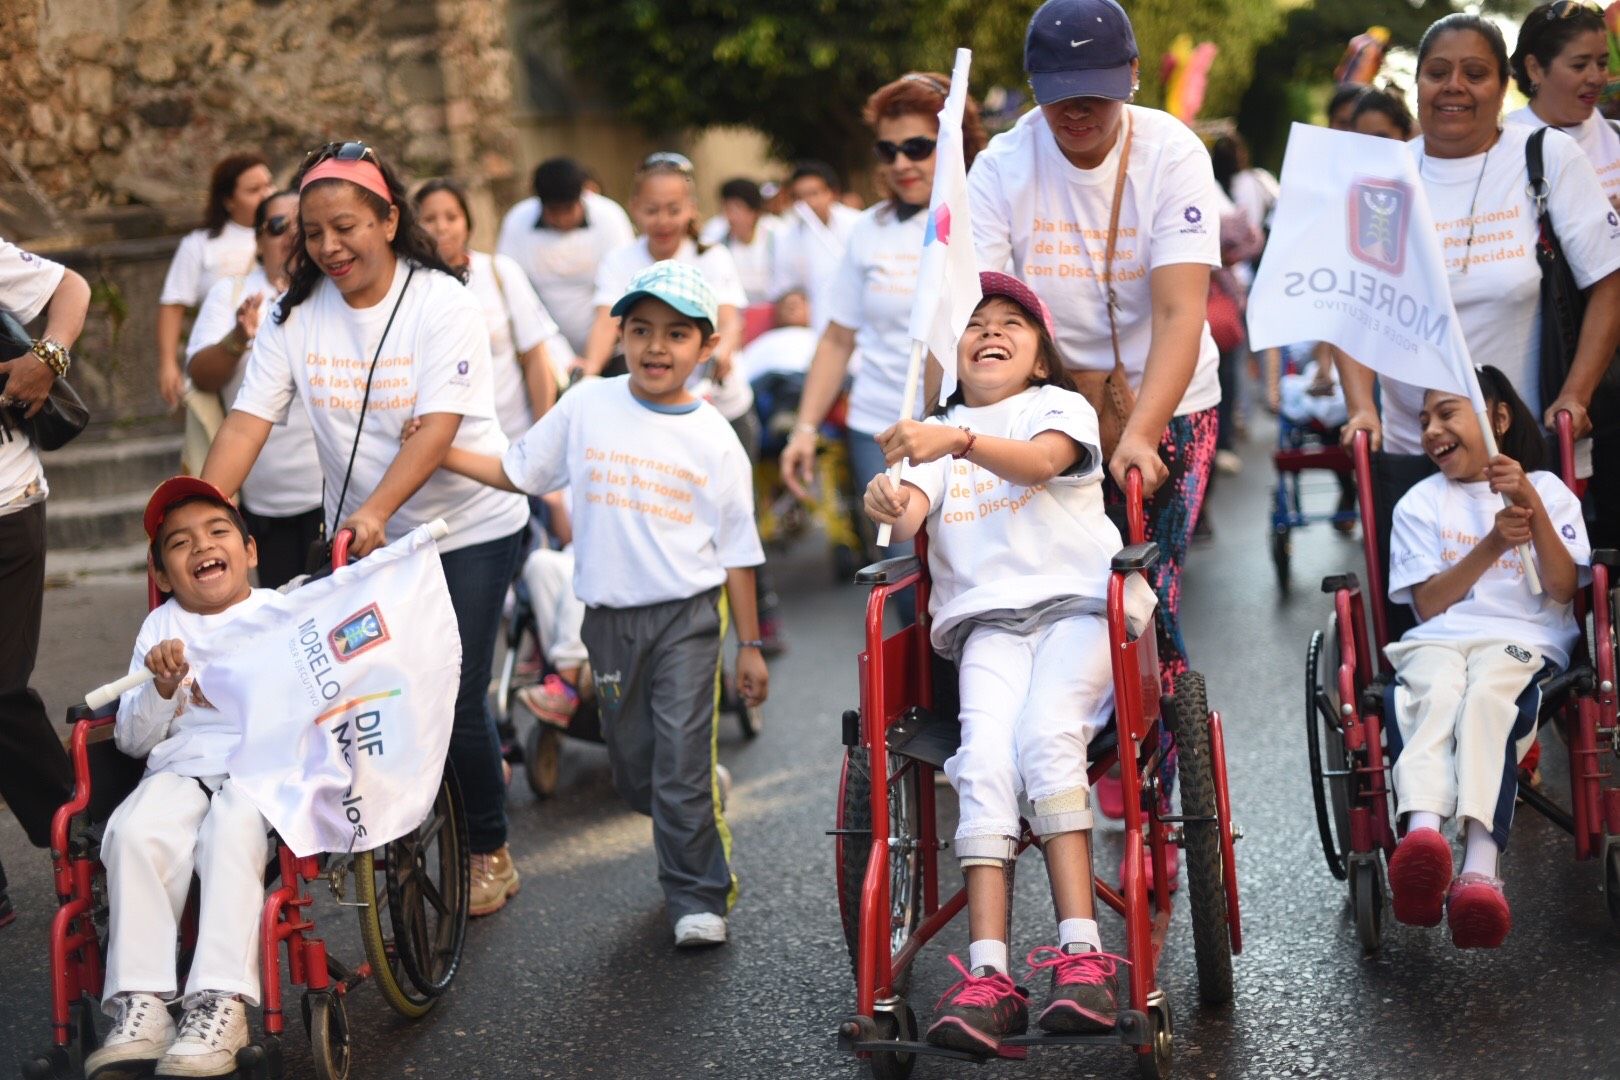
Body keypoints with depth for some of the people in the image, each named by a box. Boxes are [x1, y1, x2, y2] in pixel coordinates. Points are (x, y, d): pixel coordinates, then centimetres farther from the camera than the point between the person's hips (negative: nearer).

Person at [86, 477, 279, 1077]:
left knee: (233, 831, -35)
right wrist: (163, 688, -3)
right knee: (134, 832, -30)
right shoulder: (160, 627, 22)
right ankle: (140, 1005, -32)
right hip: (180, 765, 2)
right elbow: (132, 739, 15)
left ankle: (220, 1004, -39)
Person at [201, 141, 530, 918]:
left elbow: (438, 426, -26)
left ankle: (489, 853, 16)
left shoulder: (441, 304, -15)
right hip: (359, 535, 5)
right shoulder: (296, 315, -2)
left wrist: (376, 511, -40)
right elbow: (247, 423, -9)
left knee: (453, 700, -6)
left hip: (467, 531, -5)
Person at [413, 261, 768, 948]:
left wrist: (749, 645, 4)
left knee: (681, 767, -7)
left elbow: (736, 550, 3)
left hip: (687, 614, -3)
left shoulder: (713, 438, -2)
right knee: (635, 773, 12)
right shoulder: (587, 407, 1)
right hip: (610, 615, 3)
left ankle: (698, 898, 8)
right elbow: (517, 471, 8)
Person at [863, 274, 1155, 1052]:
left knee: (1045, 735, -29)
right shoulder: (936, 433, 21)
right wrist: (889, 504, -23)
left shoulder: (1060, 406, 10)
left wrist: (958, 441, -33)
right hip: (988, 617, 2)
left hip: (1078, 602, -2)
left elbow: (1039, 461, -14)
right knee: (984, 760, -23)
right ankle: (988, 975, -33)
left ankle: (1081, 952, -32)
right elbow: (911, 517, 2)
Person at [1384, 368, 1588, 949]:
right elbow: (1428, 603, 7)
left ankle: (1479, 868, -57)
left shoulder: (1549, 492, 17)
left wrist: (1531, 503, -9)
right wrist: (1494, 543, -5)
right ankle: (1423, 832, -65)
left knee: (1486, 696, -38)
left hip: (1523, 641, -1)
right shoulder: (1420, 503, 20)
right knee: (1433, 691, -37)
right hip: (1437, 640, 1)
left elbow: (1562, 590, 2)